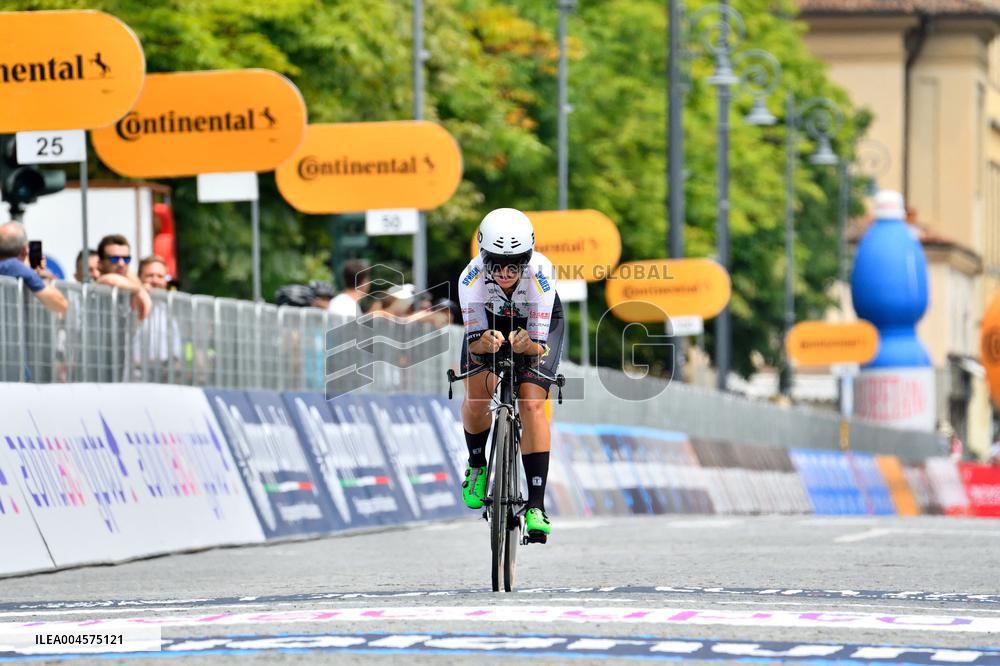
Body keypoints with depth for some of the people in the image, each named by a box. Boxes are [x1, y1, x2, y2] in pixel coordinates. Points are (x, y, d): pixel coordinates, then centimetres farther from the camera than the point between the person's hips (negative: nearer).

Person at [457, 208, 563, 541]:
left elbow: (540, 346, -34)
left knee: (532, 404, -20)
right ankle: (477, 465, 11)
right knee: (477, 393, -20)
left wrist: (527, 345, -56)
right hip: (490, 321, 2)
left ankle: (537, 506, -20)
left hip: (537, 326, -2)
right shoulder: (472, 277, -35)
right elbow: (474, 341, -31)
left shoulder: (540, 273, -38)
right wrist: (485, 343, -54)